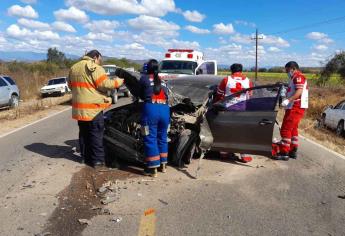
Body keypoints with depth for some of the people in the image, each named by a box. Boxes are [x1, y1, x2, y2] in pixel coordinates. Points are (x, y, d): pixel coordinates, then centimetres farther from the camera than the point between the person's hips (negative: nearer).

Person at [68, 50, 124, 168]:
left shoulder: (73, 68, 15)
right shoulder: (95, 68, -11)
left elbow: (71, 85, 20)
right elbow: (105, 84, -16)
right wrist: (119, 81, -3)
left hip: (78, 108, 8)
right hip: (93, 107, -8)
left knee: (84, 133, 17)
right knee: (96, 135, 0)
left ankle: (86, 158, 26)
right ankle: (98, 160, 4)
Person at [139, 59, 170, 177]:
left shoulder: (144, 79, 9)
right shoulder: (163, 81, 21)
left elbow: (141, 95, 17)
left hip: (151, 109, -5)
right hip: (165, 110, 5)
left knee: (150, 139, 2)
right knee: (162, 138, 18)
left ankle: (153, 169, 4)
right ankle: (163, 165, 28)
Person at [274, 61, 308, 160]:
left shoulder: (298, 76, -10)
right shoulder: (296, 78, 22)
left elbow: (299, 91, -23)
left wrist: (288, 100, -31)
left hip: (295, 107, -11)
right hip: (295, 107, 11)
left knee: (285, 129, -9)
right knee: (293, 129, 16)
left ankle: (284, 153, -6)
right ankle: (293, 151, 23)